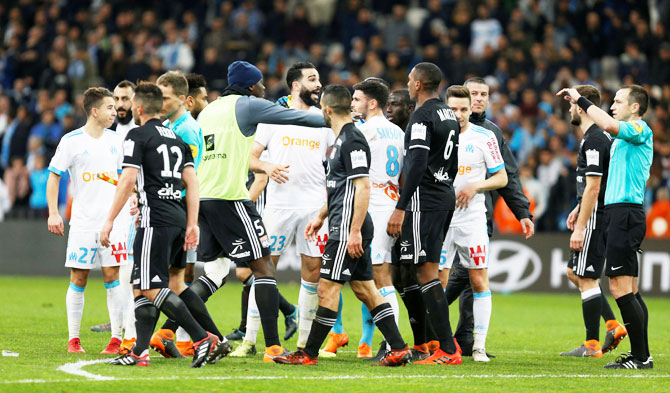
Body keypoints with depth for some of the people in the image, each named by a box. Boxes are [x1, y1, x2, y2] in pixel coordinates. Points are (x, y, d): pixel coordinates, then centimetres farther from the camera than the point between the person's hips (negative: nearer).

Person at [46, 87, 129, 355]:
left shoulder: (114, 141, 9)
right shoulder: (72, 141, -4)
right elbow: (54, 176, -1)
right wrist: (53, 213, -8)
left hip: (113, 221, 3)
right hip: (83, 222, -3)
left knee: (113, 277, -3)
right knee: (78, 279, 0)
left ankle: (117, 339, -2)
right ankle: (73, 339, 8)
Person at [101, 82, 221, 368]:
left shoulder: (138, 136, -3)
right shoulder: (177, 138, 18)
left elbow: (128, 180, -12)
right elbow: (192, 182, 12)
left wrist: (109, 221, -10)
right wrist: (192, 224, 12)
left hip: (156, 220, -8)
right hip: (179, 216, 8)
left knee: (152, 288, -7)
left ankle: (203, 340, -14)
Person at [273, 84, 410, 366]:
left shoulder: (352, 141, -15)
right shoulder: (342, 139, 17)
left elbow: (363, 187, -21)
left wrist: (354, 231, -23)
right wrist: (321, 217, 30)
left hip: (348, 228, -10)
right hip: (344, 227, 10)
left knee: (327, 288, -6)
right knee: (364, 288, 10)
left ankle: (309, 354, -1)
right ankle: (399, 349, 9)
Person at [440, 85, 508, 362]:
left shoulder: (484, 137, 0)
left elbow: (502, 177, 4)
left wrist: (475, 187, -12)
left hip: (472, 216, -1)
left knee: (479, 281, -3)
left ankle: (479, 345, 1)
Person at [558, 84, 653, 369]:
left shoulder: (640, 130, -9)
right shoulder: (621, 138, 22)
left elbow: (610, 125, -29)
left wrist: (581, 100, -19)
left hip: (625, 214, -10)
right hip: (619, 214, 10)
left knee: (620, 287, -13)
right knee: (628, 290, 10)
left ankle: (640, 356, -11)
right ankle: (641, 355, 12)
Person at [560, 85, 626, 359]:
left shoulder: (594, 140, -17)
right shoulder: (599, 136, 15)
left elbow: (593, 187, -21)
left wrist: (581, 227, -21)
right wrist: (578, 209, 27)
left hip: (595, 218, -10)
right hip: (597, 215, 10)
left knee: (587, 279, -5)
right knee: (574, 273, 17)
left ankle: (592, 345, -1)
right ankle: (613, 325, 13)